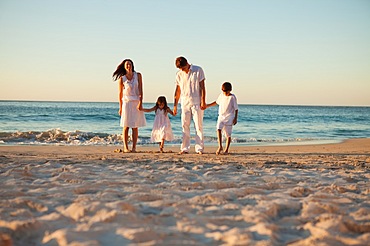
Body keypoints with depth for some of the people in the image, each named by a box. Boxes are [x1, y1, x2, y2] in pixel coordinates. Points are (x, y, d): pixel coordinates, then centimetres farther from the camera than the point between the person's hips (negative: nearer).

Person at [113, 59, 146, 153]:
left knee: (135, 126, 2)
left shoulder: (138, 75, 3)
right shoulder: (122, 78, 1)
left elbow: (140, 90, 0)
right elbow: (120, 93, 4)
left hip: (136, 103, 1)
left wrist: (140, 102, -9)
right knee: (126, 126, -2)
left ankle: (134, 147, 4)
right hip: (126, 103, -1)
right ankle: (125, 147, 0)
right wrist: (120, 107, 3)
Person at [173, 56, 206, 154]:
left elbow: (202, 86, -3)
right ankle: (185, 148, 6)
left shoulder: (198, 70, -2)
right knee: (185, 126, 2)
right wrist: (175, 105, 10)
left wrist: (203, 101, -9)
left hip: (196, 102, -3)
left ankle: (199, 148, -1)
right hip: (185, 102, 3)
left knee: (198, 125, -4)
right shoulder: (179, 74, 7)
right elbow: (178, 90, 12)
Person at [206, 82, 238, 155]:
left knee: (228, 135, 1)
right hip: (221, 116, 4)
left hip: (229, 118, -4)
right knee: (218, 129, -20)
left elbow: (236, 108, -5)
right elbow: (217, 102, 24)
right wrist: (208, 105, 22)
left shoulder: (232, 97, -8)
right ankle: (220, 147, -19)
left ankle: (226, 150, 13)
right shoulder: (221, 95, 6)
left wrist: (235, 118, -10)